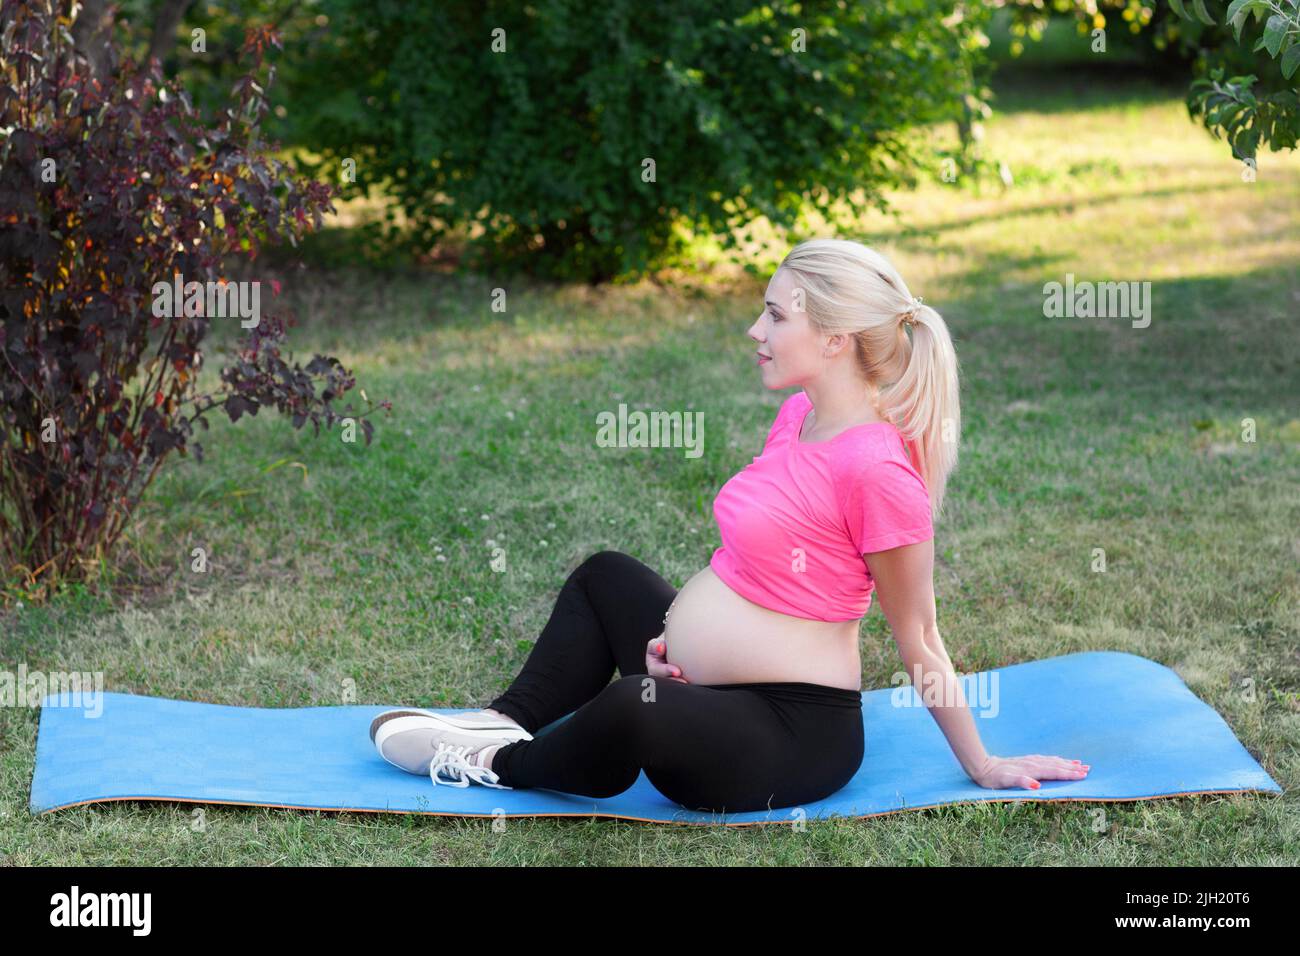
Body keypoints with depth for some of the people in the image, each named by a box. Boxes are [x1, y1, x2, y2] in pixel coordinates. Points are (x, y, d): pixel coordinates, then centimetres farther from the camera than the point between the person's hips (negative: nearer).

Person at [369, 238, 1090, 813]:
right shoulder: (798, 416, 4)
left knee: (632, 713, -37)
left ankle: (500, 763, -7)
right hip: (708, 683, 10)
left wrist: (982, 766, -7)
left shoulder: (876, 469, -24)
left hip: (798, 731, -10)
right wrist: (680, 632, 7)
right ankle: (511, 722, 21)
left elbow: (918, 640, -15)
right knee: (604, 576, 29)